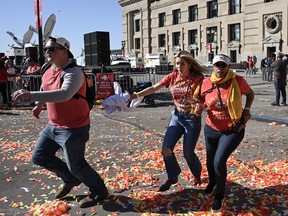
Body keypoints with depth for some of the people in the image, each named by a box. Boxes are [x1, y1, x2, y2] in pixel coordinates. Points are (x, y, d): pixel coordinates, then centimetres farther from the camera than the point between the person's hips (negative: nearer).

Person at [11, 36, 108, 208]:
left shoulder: (73, 72, -23)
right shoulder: (48, 71, 5)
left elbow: (64, 94, -41)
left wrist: (31, 95, -45)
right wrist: (39, 104, 38)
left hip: (74, 128, -9)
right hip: (53, 125, 9)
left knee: (75, 165, -1)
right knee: (39, 156, 15)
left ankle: (99, 191, 24)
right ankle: (71, 179, 34)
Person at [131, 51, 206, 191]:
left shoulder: (198, 78, -15)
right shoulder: (172, 77, -3)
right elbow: (153, 88, -4)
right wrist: (134, 96, -11)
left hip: (192, 118, -4)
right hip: (177, 116, 4)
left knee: (188, 153, 4)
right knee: (166, 149, 0)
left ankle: (197, 173, 37)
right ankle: (173, 177, 24)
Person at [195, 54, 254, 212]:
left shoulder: (238, 81, -17)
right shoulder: (206, 83, -11)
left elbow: (250, 94, 3)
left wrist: (247, 109, -12)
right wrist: (199, 107, -14)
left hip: (233, 130, -3)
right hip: (211, 129, 3)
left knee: (219, 161, -16)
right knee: (210, 160, 19)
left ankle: (219, 195, 11)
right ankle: (212, 183, 54)